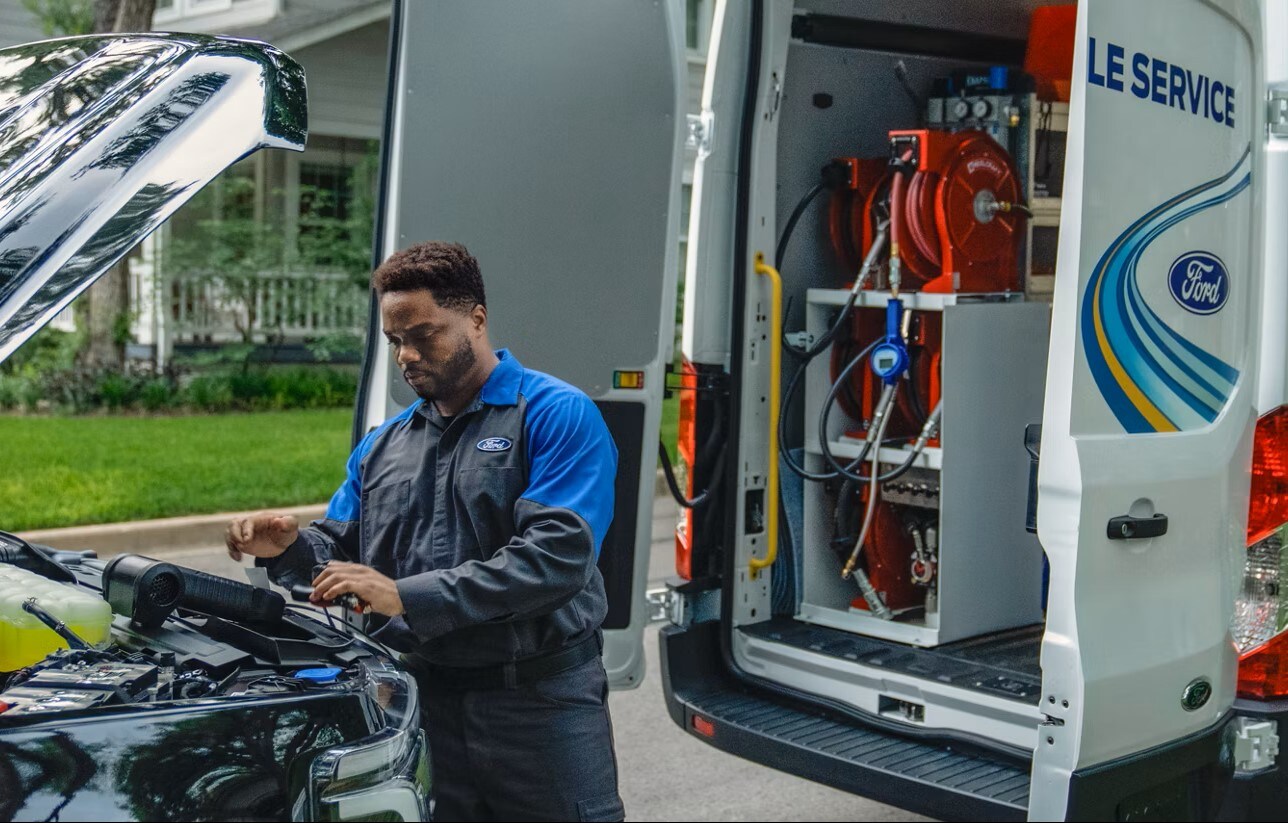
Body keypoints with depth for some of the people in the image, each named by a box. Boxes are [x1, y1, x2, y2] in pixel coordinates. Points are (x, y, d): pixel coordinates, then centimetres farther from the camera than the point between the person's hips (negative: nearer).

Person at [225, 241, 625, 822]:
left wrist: (407, 597, -24)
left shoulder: (557, 415, -7)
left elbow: (557, 555, -20)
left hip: (539, 702, -4)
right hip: (422, 702, 5)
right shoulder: (381, 445, 14)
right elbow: (340, 552, 18)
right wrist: (289, 547, -6)